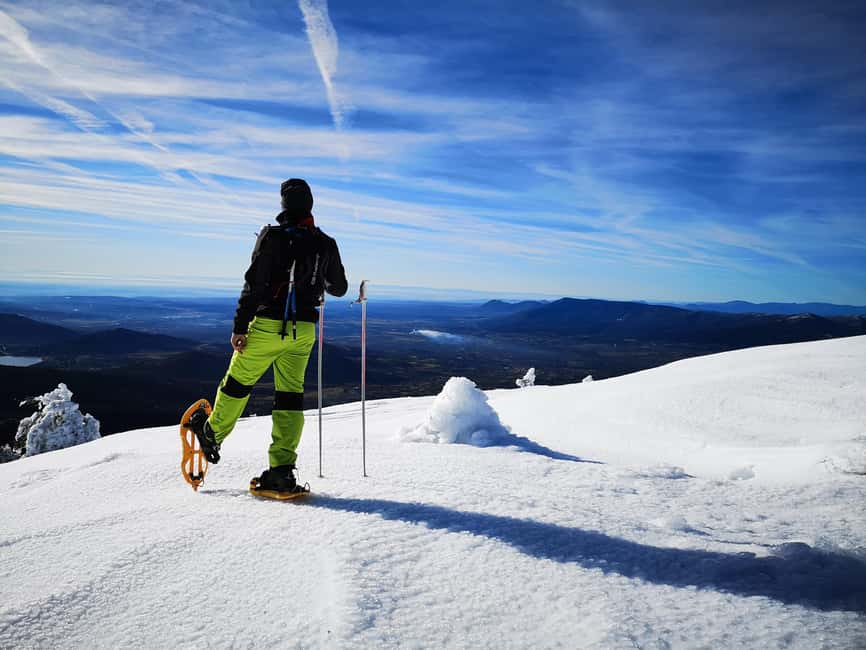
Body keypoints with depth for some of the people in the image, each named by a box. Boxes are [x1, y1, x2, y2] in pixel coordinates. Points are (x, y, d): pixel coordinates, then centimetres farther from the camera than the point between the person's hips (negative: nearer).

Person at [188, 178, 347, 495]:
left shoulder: (273, 237, -7)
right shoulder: (326, 244, 6)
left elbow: (253, 285, -12)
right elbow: (339, 288, 17)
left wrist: (239, 327, -10)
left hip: (268, 325, -3)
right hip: (303, 330, 4)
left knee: (238, 382, 16)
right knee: (291, 396, 6)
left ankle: (212, 432, 37)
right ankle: (281, 470, 4)